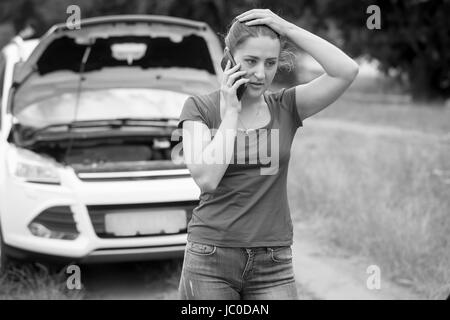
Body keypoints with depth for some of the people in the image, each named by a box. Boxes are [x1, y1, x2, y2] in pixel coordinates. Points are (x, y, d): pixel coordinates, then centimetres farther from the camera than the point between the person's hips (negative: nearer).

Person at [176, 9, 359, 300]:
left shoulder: (285, 108, 5)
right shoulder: (200, 107, -1)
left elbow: (347, 71, -9)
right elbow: (206, 178, -15)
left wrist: (288, 28, -8)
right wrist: (231, 112, -10)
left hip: (272, 265, 2)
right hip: (211, 257, -1)